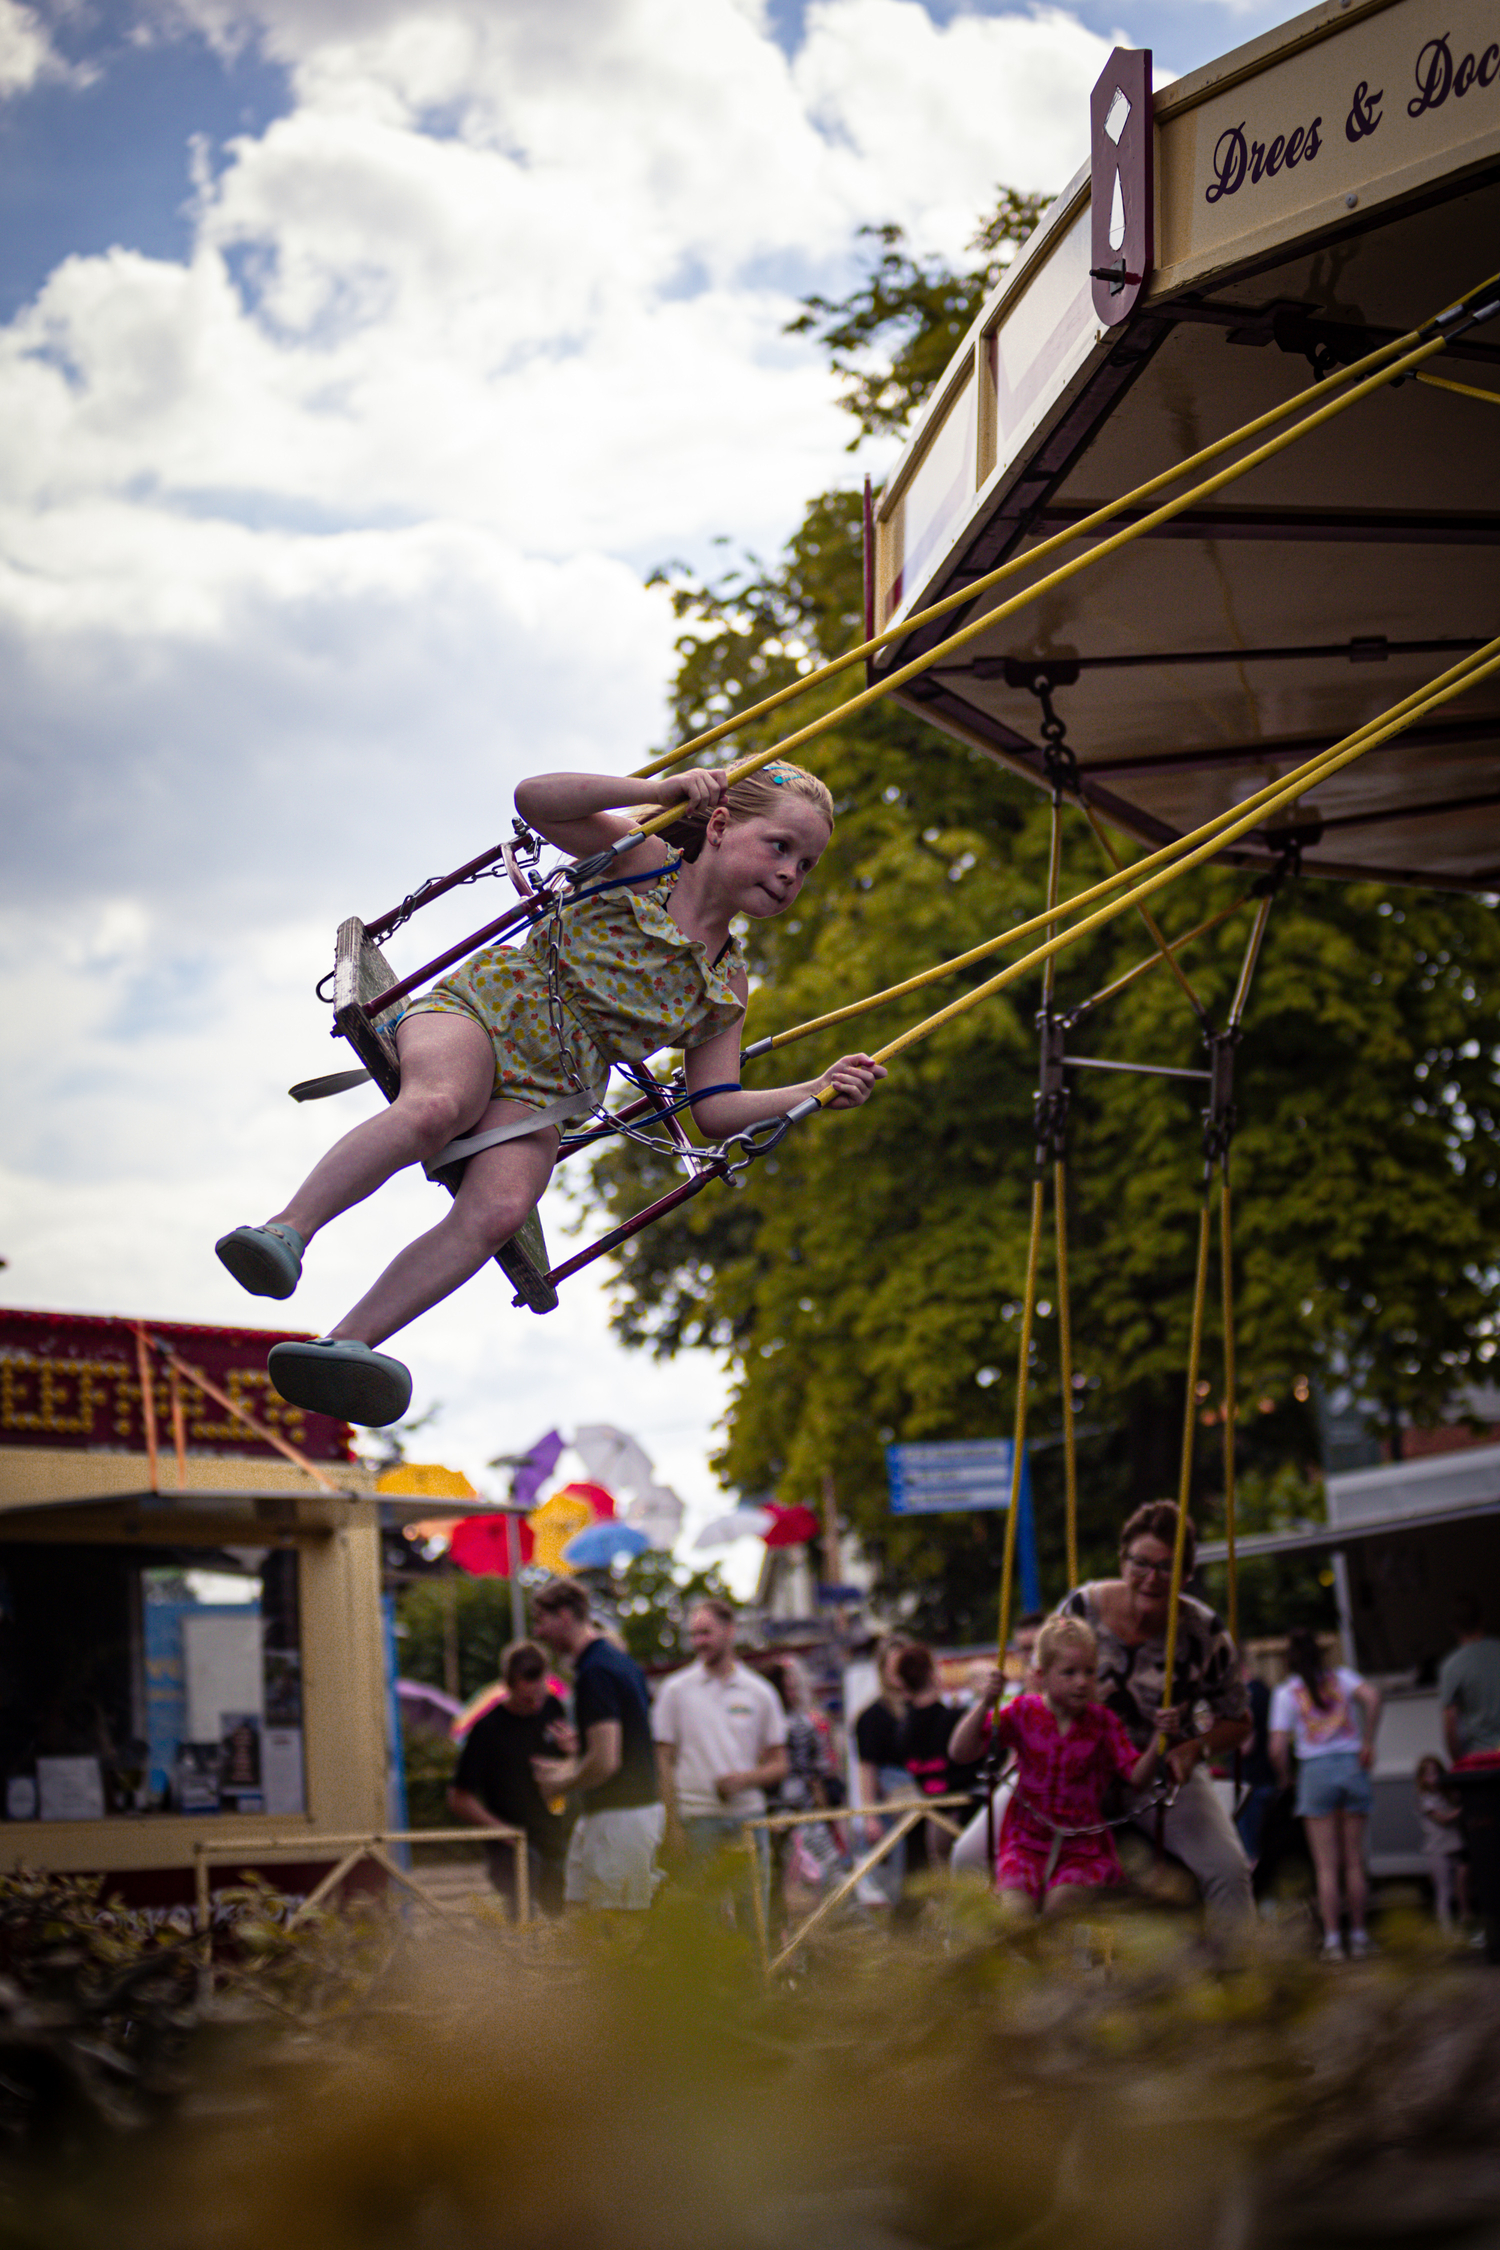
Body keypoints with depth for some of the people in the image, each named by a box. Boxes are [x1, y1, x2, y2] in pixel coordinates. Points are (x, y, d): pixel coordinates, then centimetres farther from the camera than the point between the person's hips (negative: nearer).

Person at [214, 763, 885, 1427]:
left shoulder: (727, 987, 14)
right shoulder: (642, 861, 1)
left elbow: (715, 1109, 12)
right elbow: (535, 800, -11)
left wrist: (817, 1092, -2)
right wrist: (664, 790, -17)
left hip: (544, 1095, 4)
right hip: (483, 1006, -3)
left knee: (498, 1210, -27)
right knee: (434, 1108, -39)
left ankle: (345, 1346, -37)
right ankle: (288, 1228, -37)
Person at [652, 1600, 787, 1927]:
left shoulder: (759, 1692, 9)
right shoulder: (675, 1690, 4)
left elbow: (779, 1765, 11)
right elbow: (664, 1762, 3)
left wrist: (744, 1779, -9)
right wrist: (672, 1824, -6)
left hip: (748, 1817, 2)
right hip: (697, 1818, -2)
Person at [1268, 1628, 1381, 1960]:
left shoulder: (1286, 1692, 2)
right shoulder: (1340, 1676, 7)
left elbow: (1278, 1748, -5)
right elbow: (1371, 1697, -13)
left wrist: (1285, 1778, 12)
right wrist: (1368, 1742, -6)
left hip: (1316, 1770, -2)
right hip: (1353, 1767, 2)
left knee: (1326, 1866, 1)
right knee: (1354, 1860, 9)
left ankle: (1333, 1940, -4)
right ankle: (1358, 1935, 11)